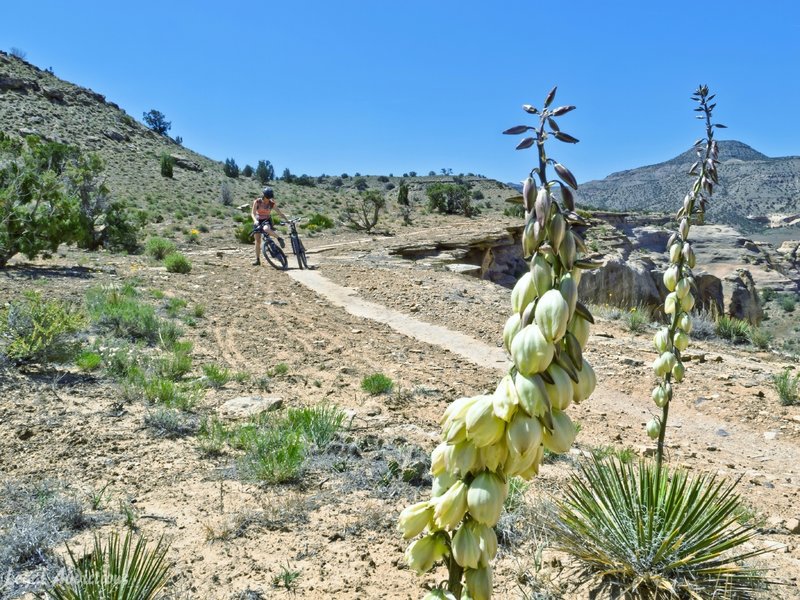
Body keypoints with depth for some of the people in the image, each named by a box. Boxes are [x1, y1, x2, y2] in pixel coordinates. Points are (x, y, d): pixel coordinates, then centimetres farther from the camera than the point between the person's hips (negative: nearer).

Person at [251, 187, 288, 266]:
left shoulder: (272, 204, -11)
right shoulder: (257, 202, -12)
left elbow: (280, 213, -8)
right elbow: (253, 213, -17)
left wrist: (288, 220, -19)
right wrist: (255, 220, -36)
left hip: (267, 220, -2)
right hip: (258, 221, 2)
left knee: (266, 229, -39)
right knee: (257, 241, -1)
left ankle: (279, 238, -19)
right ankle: (257, 260, 7)